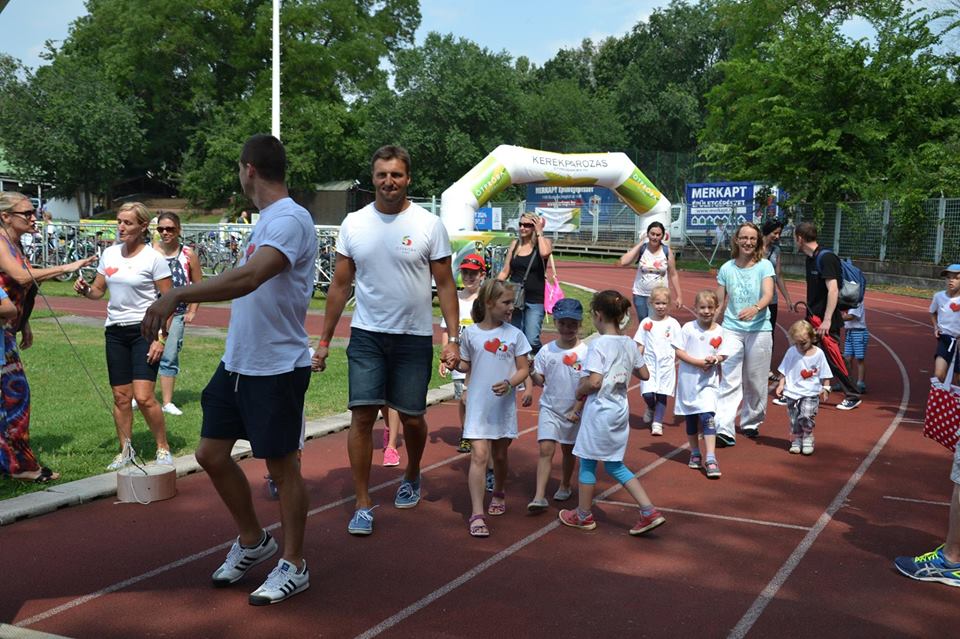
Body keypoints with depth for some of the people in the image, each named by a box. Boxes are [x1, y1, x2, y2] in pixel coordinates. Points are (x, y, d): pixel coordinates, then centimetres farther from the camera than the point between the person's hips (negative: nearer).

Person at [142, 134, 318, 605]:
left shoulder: (289, 220, -19)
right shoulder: (265, 220, 13)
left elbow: (250, 277, -35)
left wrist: (177, 295, -35)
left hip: (277, 368, -9)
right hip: (236, 363, 9)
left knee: (282, 465, 4)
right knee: (211, 454, 13)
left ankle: (293, 566, 21)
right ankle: (252, 542, 34)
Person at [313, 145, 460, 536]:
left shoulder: (429, 225, -4)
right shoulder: (354, 224, 2)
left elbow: (445, 285, -1)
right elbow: (340, 285, 7)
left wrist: (453, 338, -8)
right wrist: (324, 340, 6)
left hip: (415, 338, -1)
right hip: (366, 335, 1)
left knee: (412, 418, 8)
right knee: (362, 415, -6)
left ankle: (411, 477, 38)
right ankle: (363, 504, 5)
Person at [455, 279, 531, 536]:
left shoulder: (514, 334, -2)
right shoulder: (471, 333, -2)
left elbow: (523, 369, -1)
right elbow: (466, 365, 8)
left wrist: (509, 383, -19)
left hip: (504, 405, 1)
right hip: (478, 405, -1)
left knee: (499, 455, 16)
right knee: (479, 456, -11)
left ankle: (498, 494, 44)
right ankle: (477, 514, -11)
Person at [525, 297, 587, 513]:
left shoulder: (585, 352, -10)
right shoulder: (547, 351, -4)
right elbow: (540, 381, -1)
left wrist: (577, 410, -10)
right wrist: (531, 372, -21)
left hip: (574, 411, 0)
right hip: (550, 408, 0)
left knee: (568, 450, 17)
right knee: (546, 449, -11)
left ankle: (564, 486, 39)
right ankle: (539, 496, -13)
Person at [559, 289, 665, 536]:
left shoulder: (599, 344, -18)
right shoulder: (629, 344, 3)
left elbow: (594, 382, -24)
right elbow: (644, 374, 13)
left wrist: (579, 390, -6)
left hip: (599, 411, -7)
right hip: (620, 410, 7)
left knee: (588, 462, 10)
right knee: (615, 465, 17)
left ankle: (583, 515, 25)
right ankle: (649, 511, 10)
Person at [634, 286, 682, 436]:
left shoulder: (673, 324, -1)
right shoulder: (646, 322, 2)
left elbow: (678, 348, 2)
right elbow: (640, 345, 6)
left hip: (666, 364, 0)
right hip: (649, 363, 1)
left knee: (662, 395, 1)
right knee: (647, 394, -8)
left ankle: (657, 422, 15)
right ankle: (651, 409, 25)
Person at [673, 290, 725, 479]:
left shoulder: (719, 331, 0)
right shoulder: (688, 328, -6)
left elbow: (722, 354, 7)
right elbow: (679, 352, -8)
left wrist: (714, 360, -15)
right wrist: (698, 362, -19)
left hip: (709, 380, 0)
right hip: (689, 379, 0)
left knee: (708, 417, -13)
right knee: (691, 418, 11)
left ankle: (710, 459, -14)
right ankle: (695, 453, 28)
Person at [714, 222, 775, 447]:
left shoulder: (764, 266, -1)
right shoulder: (726, 268, 5)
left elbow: (768, 295, -16)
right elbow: (720, 303, 10)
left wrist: (755, 308, -36)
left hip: (759, 330, 0)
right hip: (731, 329, 1)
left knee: (756, 381, 9)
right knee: (729, 381, -9)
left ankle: (750, 422, 29)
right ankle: (724, 430, -15)